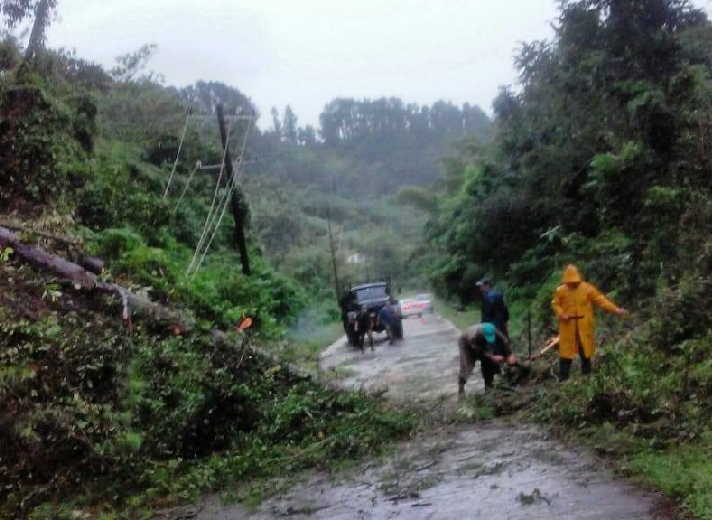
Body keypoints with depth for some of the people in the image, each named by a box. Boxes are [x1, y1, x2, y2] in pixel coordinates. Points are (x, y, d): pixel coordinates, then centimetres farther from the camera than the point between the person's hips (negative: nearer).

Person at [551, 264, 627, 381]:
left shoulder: (587, 288, -5)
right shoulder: (560, 290, -3)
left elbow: (600, 300, -5)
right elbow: (555, 304, 7)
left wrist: (615, 309, -12)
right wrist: (561, 314, -13)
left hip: (584, 326, 0)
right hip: (568, 327, 0)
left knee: (585, 351, 10)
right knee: (566, 352, 0)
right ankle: (563, 379, 6)